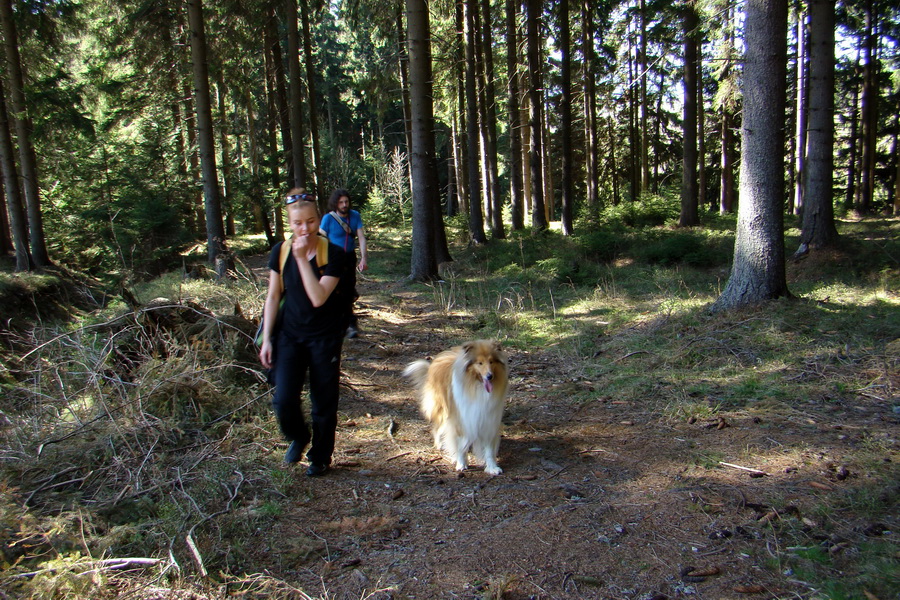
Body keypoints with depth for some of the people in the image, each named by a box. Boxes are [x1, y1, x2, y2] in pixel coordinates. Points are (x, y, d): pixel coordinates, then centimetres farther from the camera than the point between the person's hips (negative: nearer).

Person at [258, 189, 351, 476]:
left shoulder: (334, 255, -14)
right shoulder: (280, 252, -3)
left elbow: (318, 298, -25)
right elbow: (273, 296, 4)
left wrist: (302, 258, -27)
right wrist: (266, 339, 2)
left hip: (325, 337, -2)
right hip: (289, 334, 3)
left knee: (323, 403, 7)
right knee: (283, 400, -6)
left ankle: (321, 457, 31)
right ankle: (298, 438, 28)